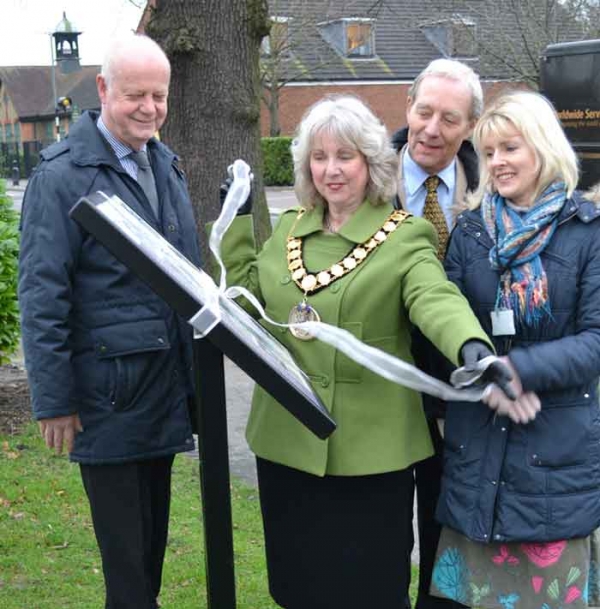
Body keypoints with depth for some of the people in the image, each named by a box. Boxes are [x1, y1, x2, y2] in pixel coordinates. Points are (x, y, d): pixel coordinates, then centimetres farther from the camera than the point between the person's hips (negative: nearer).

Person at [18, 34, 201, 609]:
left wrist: (197, 365, 16)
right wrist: (53, 399, -15)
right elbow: (41, 295, -14)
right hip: (107, 386, -7)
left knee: (154, 524, 19)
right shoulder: (61, 175, -13)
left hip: (166, 382, 7)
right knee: (123, 542, 5)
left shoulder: (165, 164, 10)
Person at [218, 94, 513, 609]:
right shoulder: (288, 229, 10)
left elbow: (437, 298, -25)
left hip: (368, 448, -5)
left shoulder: (404, 237, -8)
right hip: (287, 438, 5)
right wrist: (237, 219, 7)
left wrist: (472, 345, -46)